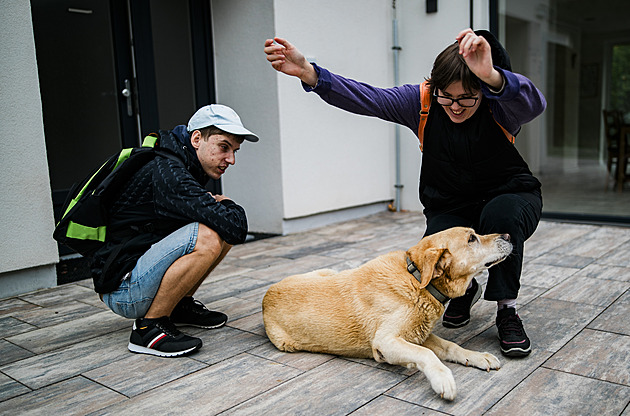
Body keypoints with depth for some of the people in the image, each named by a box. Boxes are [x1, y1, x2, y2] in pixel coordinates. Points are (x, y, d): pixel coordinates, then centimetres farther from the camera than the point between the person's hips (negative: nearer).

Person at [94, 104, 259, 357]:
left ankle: (181, 305, 14)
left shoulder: (183, 165, 7)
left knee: (222, 227, 7)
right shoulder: (165, 171, -23)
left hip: (144, 269, 10)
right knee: (206, 237, -31)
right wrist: (229, 207, -7)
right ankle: (148, 326, -14)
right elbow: (235, 227, -30)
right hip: (122, 290, -10)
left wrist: (217, 203, -2)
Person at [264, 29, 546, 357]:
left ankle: (507, 311, -16)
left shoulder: (499, 106, -21)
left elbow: (533, 102, -45)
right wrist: (308, 72, -37)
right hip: (450, 209, 2)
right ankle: (465, 290, 15)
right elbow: (366, 98, -23)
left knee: (501, 213, -38)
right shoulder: (422, 101, -14)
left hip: (510, 197, -1)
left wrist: (492, 77, -67)